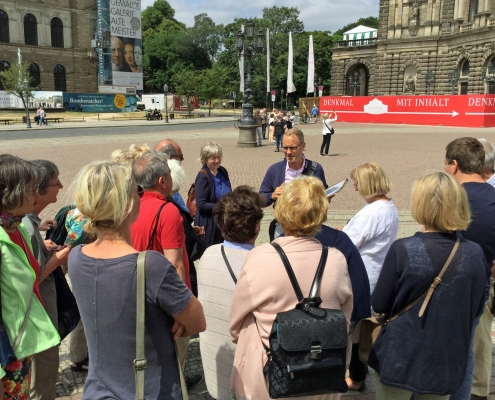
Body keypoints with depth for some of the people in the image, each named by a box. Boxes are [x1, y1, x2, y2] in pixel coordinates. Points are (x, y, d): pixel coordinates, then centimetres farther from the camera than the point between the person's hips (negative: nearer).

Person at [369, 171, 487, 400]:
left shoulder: (402, 250, -22)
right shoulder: (474, 254, -11)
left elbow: (379, 304, -12)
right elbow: (476, 309, 2)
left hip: (399, 359, -3)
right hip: (446, 363, 3)